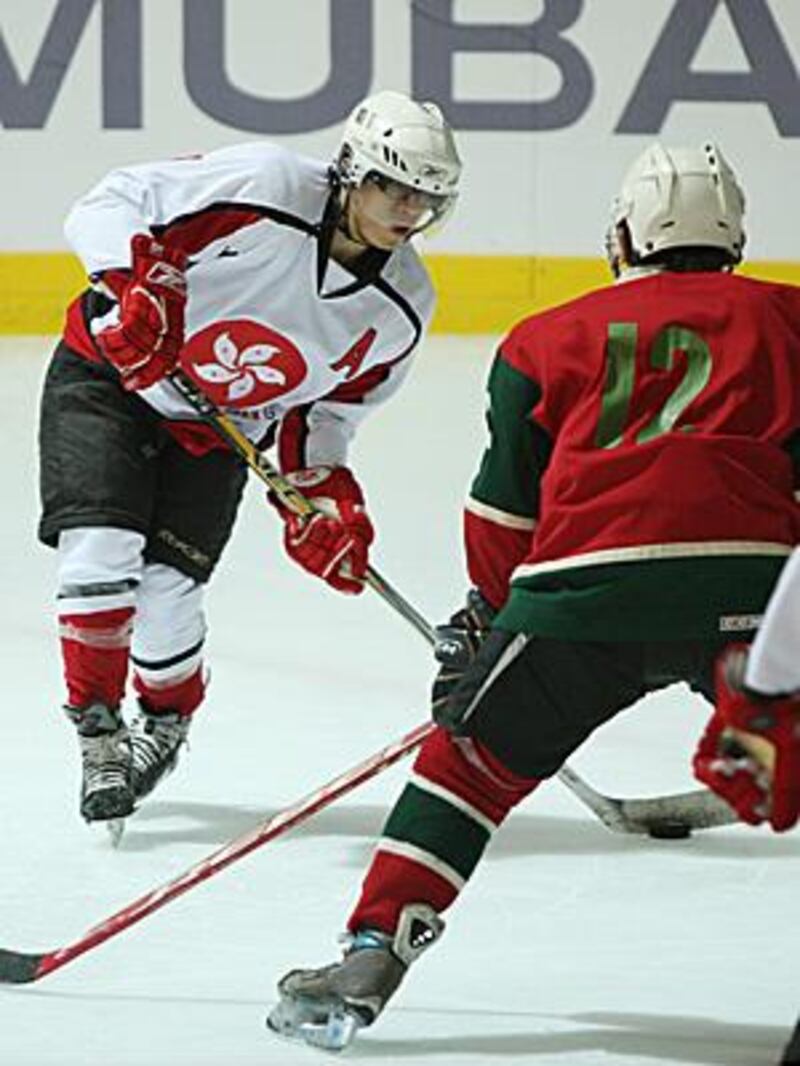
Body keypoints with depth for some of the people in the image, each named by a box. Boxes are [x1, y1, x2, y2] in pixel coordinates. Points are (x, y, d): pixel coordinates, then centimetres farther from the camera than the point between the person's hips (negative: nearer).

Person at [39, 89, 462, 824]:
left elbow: (329, 407, 4)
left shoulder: (400, 308, -10)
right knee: (102, 553, -18)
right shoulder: (262, 186, -27)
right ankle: (99, 734, 1)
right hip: (109, 374, -3)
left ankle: (166, 724, 24)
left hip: (215, 432, 3)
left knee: (166, 592, -8)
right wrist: (140, 281, -36)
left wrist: (323, 494, -9)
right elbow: (110, 205, -21)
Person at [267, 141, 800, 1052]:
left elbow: (507, 506, 22)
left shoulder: (549, 339, 21)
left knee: (473, 757, 14)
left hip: (588, 583, 0)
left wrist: (490, 612, 35)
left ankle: (371, 959, 8)